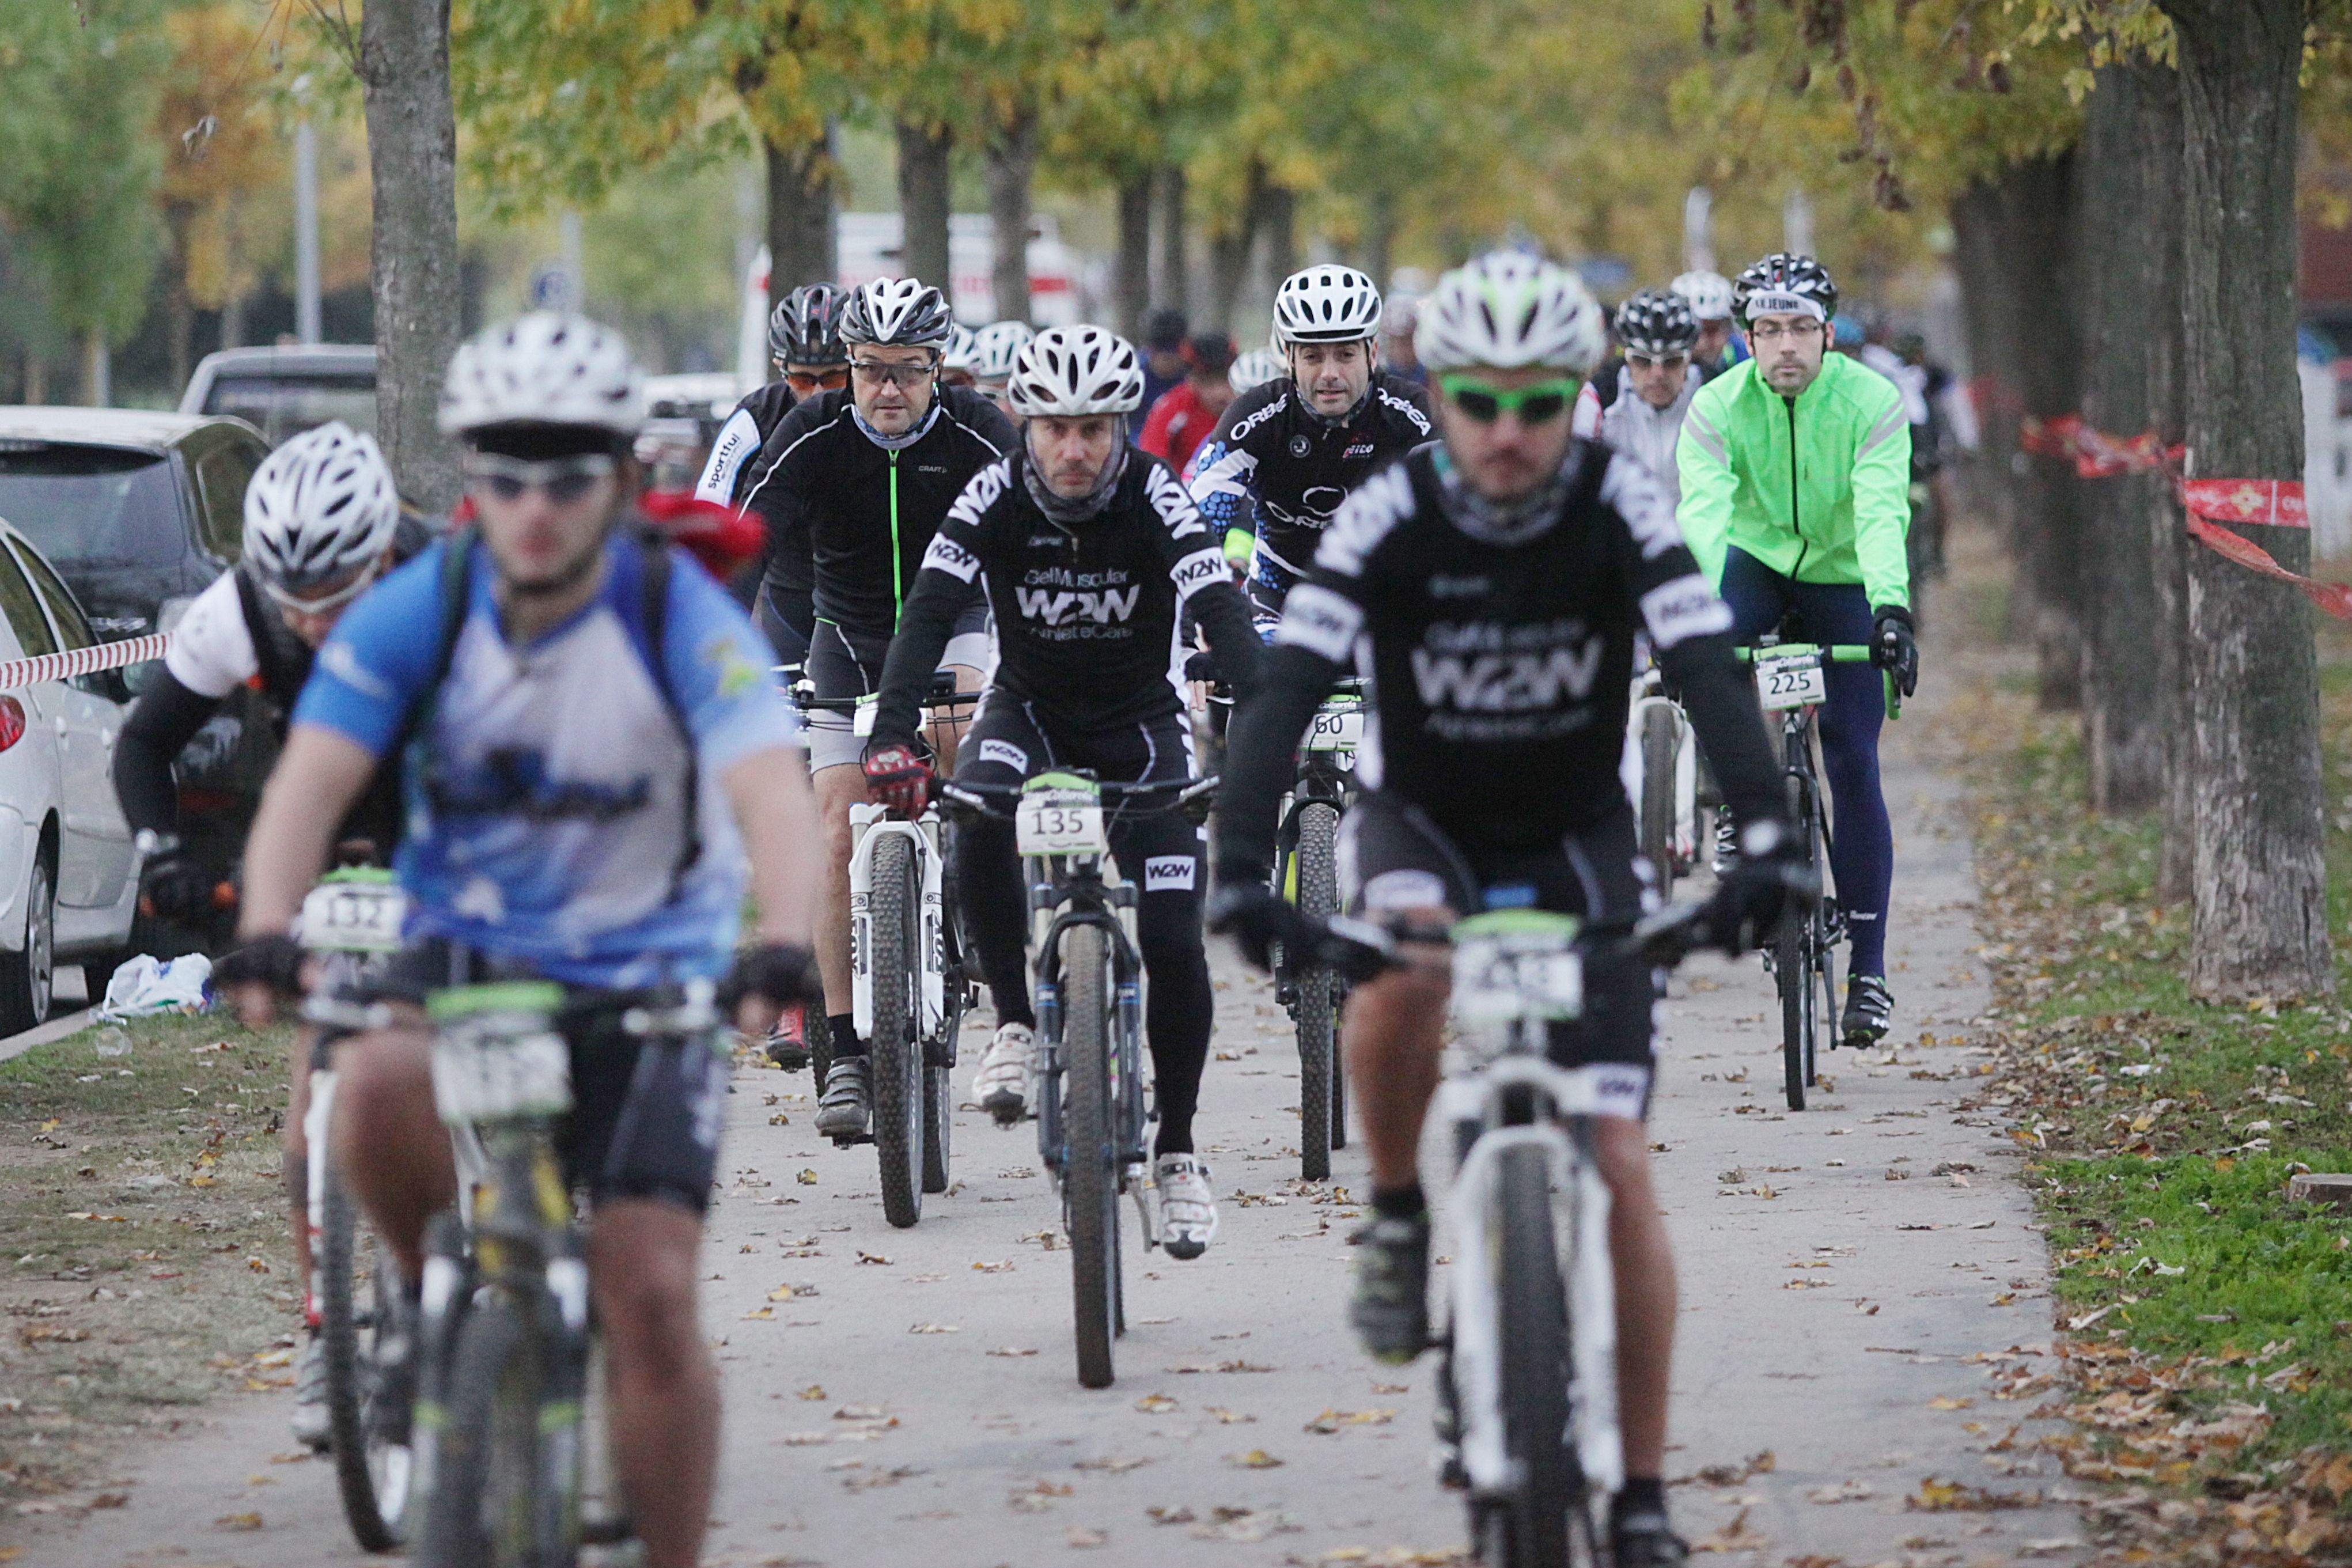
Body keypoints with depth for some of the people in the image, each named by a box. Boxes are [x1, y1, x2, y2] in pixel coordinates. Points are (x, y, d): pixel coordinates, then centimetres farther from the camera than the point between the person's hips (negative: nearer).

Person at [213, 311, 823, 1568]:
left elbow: (770, 788, -30)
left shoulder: (682, 618, -16)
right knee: (376, 1094, -33)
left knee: (649, 1296, -13)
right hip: (464, 956, 1)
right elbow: (312, 778, -21)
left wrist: (781, 946, -49)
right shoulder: (418, 612, -11)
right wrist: (265, 934, -40)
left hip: (646, 983, -1)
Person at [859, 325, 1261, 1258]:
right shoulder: (994, 499, -18)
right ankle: (1016, 1023, -15)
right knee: (980, 826, -34)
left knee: (1174, 945, -11)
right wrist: (892, 737, -43)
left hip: (1140, 723, 0)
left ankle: (1177, 1148, 4)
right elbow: (930, 613, -27)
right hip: (1029, 708, 0)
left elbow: (1222, 613, -30)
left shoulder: (1155, 498, -20)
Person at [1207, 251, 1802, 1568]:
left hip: (1576, 839, 1)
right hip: (1420, 821, -1)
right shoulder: (1388, 520, -20)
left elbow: (1709, 669, -28)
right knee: (1402, 970, -38)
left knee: (1618, 1164, -9)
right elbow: (1287, 689, -27)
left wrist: (1767, 838, -43)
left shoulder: (1619, 507, -18)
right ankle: (1398, 1213, -10)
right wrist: (1243, 868, -41)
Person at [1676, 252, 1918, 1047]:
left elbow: (1882, 514, -33)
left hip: (1844, 577, -1)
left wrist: (1890, 607, -49)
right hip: (1756, 561, 1)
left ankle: (1868, 967, -4)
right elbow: (1703, 514, -31)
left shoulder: (1872, 402, -20)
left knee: (1853, 763, -9)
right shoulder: (1718, 407, -18)